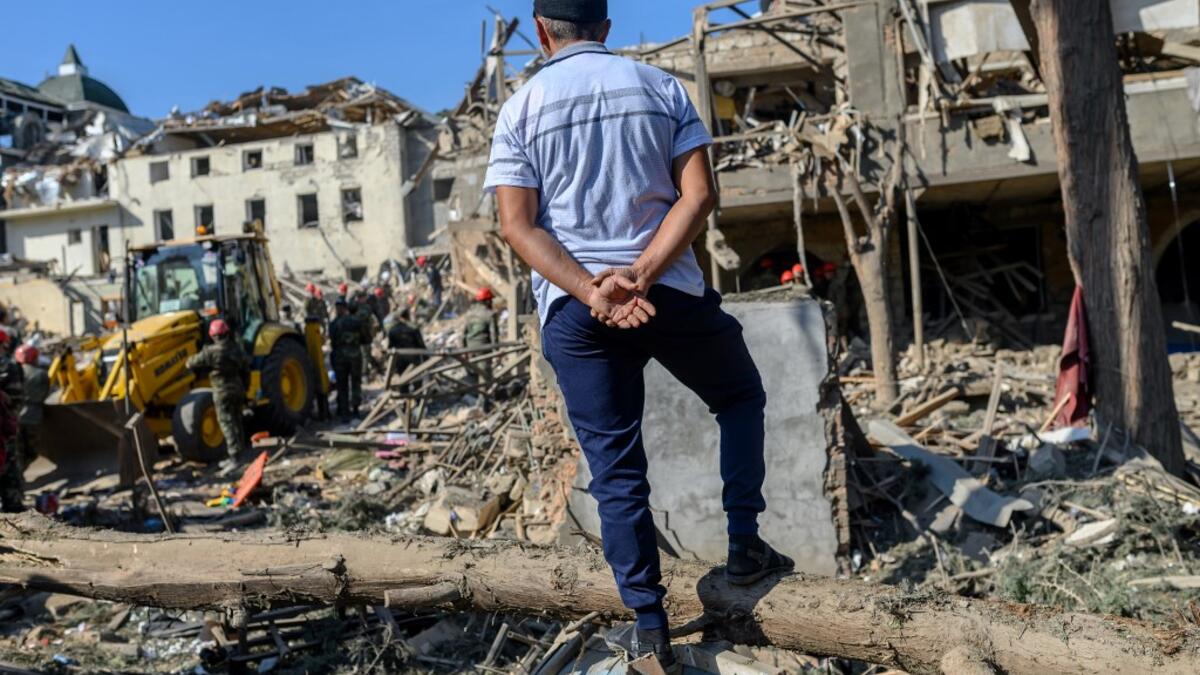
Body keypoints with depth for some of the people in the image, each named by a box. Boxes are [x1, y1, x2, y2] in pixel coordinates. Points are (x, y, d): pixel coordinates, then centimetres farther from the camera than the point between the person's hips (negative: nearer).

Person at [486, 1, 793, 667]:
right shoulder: (661, 87, 6)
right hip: (673, 293, 0)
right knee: (741, 398, 25)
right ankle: (745, 544, 22)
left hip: (572, 312, 0)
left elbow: (518, 226, -7)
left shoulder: (519, 110, 4)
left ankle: (649, 626, 12)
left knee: (615, 467, 7)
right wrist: (641, 274, -13)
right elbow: (699, 194, -6)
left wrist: (590, 293, -14)